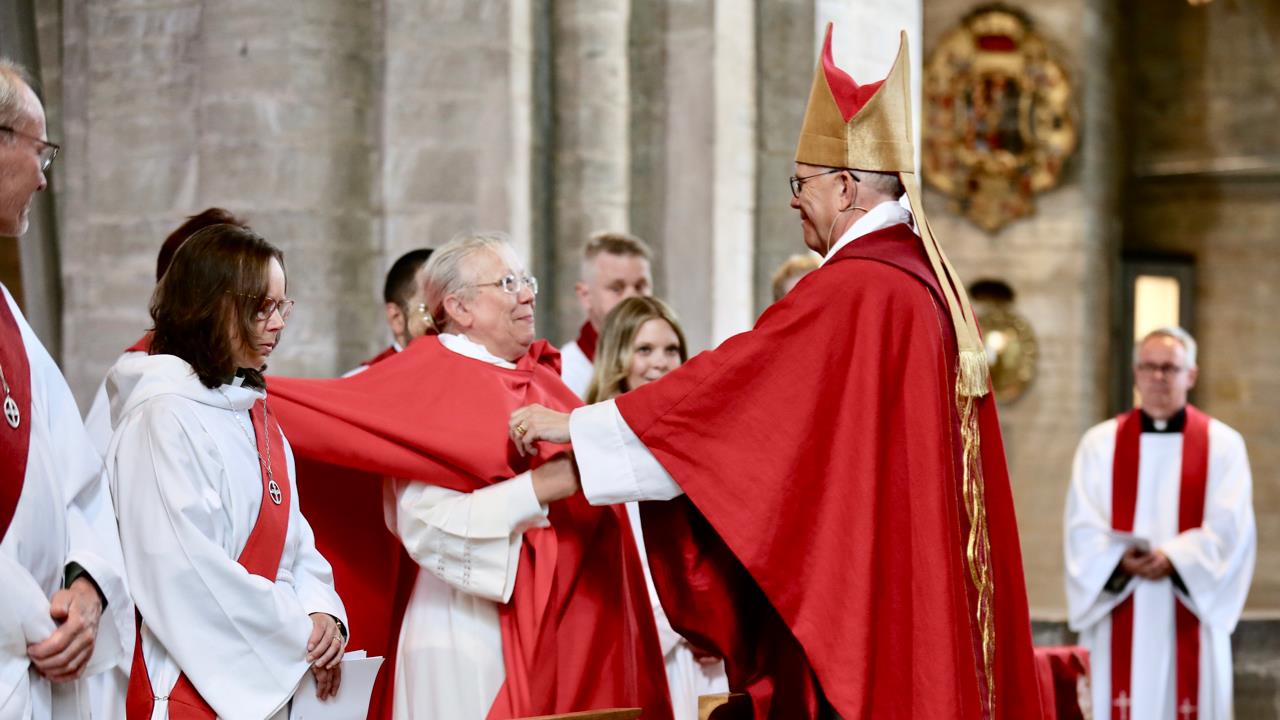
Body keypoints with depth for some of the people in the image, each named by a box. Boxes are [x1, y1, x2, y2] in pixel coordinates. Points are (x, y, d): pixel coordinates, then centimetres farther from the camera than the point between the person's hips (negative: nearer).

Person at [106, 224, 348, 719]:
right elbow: (185, 569, -21)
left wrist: (320, 608, -5)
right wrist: (300, 633, -15)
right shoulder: (165, 417, -15)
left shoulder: (252, 409, 13)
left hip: (267, 676, 8)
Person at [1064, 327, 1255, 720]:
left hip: (1189, 617, -1)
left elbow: (1229, 526, -4)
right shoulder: (1100, 442, 10)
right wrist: (1121, 561, -16)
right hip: (1120, 619, 1)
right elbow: (1083, 527, 2)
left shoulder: (1222, 444, 6)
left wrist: (1174, 559, -18)